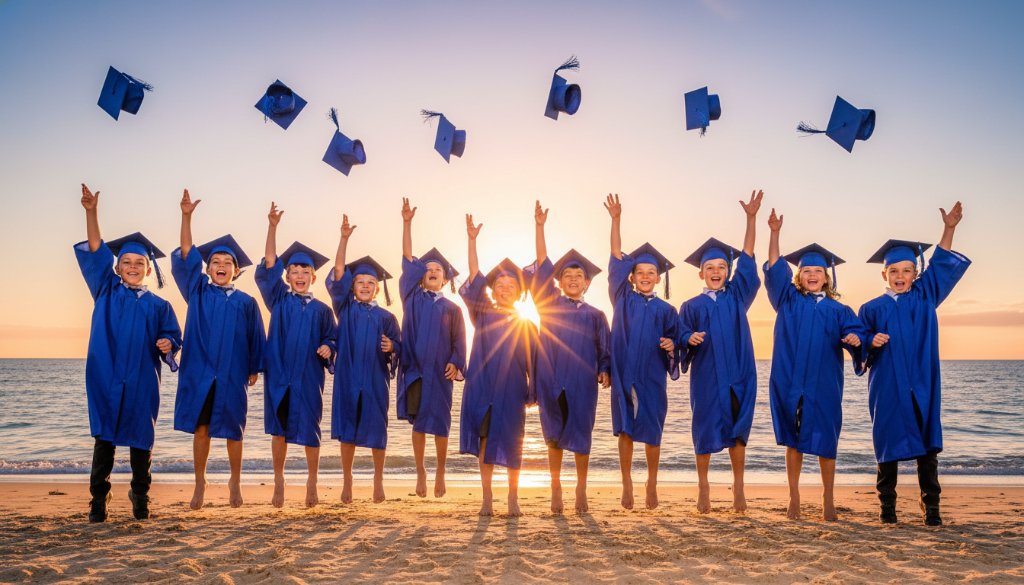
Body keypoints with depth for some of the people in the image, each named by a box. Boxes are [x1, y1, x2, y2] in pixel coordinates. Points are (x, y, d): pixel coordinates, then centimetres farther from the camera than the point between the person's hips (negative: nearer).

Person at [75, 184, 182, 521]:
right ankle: (99, 500, 9)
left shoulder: (158, 306, 8)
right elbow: (95, 252, -1)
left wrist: (167, 344, -18)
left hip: (142, 382, 0)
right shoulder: (106, 292, 7)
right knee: (104, 440, 1)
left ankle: (140, 496, 21)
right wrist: (92, 212, -10)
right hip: (106, 379, 0)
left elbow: (172, 336, 7)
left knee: (140, 442, 6)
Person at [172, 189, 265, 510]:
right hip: (199, 373, 0)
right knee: (200, 429, 5)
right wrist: (186, 216, -14)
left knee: (232, 431, 8)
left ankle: (235, 482, 25)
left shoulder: (246, 302, 4)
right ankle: (200, 482, 19)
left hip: (232, 375, 0)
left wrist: (254, 368, 3)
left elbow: (256, 338, 8)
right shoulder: (198, 292, 4)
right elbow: (186, 255, -4)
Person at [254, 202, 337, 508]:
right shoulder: (279, 300, 4)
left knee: (309, 430, 5)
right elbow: (270, 263, -4)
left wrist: (328, 348, -16)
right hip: (278, 374, 0)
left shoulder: (321, 309, 5)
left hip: (308, 377, 0)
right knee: (279, 429, 6)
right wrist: (272, 227, -13)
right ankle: (279, 480, 19)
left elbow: (332, 337, 9)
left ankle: (312, 482, 21)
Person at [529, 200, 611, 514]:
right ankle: (556, 488, 16)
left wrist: (605, 370, -9)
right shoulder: (550, 304, 5)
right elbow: (542, 266, -1)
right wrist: (540, 227, -7)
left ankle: (581, 490, 19)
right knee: (555, 434, 6)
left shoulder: (595, 316, 8)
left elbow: (605, 349, 10)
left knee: (580, 435, 6)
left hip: (582, 383, 0)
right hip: (552, 380, 0)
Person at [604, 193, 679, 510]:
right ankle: (627, 484, 14)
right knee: (625, 430, 3)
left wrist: (671, 347, -15)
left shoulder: (666, 310, 7)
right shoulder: (623, 299, 5)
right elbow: (617, 259, -1)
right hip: (624, 374, 0)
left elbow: (675, 341, 10)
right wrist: (616, 220, -8)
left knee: (651, 433, 5)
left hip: (652, 378, 0)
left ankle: (652, 485, 22)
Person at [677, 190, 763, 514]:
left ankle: (738, 486, 13)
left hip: (737, 374, 1)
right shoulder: (691, 306, 5)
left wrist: (751, 218, -4)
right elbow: (682, 336, 2)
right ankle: (703, 487, 14)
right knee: (706, 429, 3)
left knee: (737, 430, 3)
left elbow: (747, 258, 3)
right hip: (706, 375, -1)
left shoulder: (737, 295, 8)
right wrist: (691, 339, -22)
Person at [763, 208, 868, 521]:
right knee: (794, 442, 5)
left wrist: (856, 339, -29)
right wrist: (775, 233, -12)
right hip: (790, 382, 0)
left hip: (823, 385, 0)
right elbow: (775, 269, -2)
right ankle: (794, 498, 13)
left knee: (825, 443, 3)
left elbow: (856, 331, -5)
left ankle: (828, 501, 15)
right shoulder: (788, 301, 8)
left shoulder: (838, 311, 9)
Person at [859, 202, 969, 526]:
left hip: (921, 387, 1)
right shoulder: (872, 309, 5)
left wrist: (949, 229, -7)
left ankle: (931, 508, 5)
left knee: (927, 446, 0)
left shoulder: (924, 297, 10)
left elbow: (941, 264, 5)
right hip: (887, 388, -1)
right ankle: (887, 506, 13)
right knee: (889, 444, 3)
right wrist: (873, 343, -18)